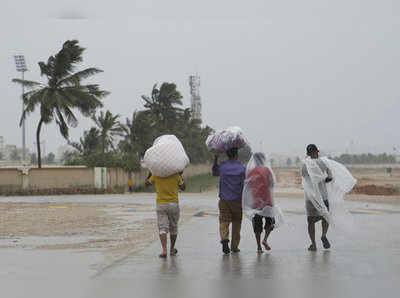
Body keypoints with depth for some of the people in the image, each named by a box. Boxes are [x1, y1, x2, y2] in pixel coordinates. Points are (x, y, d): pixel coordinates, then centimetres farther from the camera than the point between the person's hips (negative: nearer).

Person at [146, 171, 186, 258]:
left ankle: (164, 251, -22)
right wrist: (181, 176, 18)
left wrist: (150, 172, 22)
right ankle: (172, 249, 30)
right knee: (173, 227, 17)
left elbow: (147, 183, 14)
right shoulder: (176, 175, -4)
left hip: (161, 205, -1)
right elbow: (183, 187, 9)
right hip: (173, 204, 1)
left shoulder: (156, 174, -4)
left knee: (163, 229, -5)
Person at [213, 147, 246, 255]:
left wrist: (216, 159, 22)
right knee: (236, 223, 12)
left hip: (224, 200, 1)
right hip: (237, 200, -1)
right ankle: (234, 246, 16)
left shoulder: (222, 166, -3)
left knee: (224, 221, 3)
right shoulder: (241, 168, -9)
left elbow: (214, 173, 19)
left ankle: (224, 238, -24)